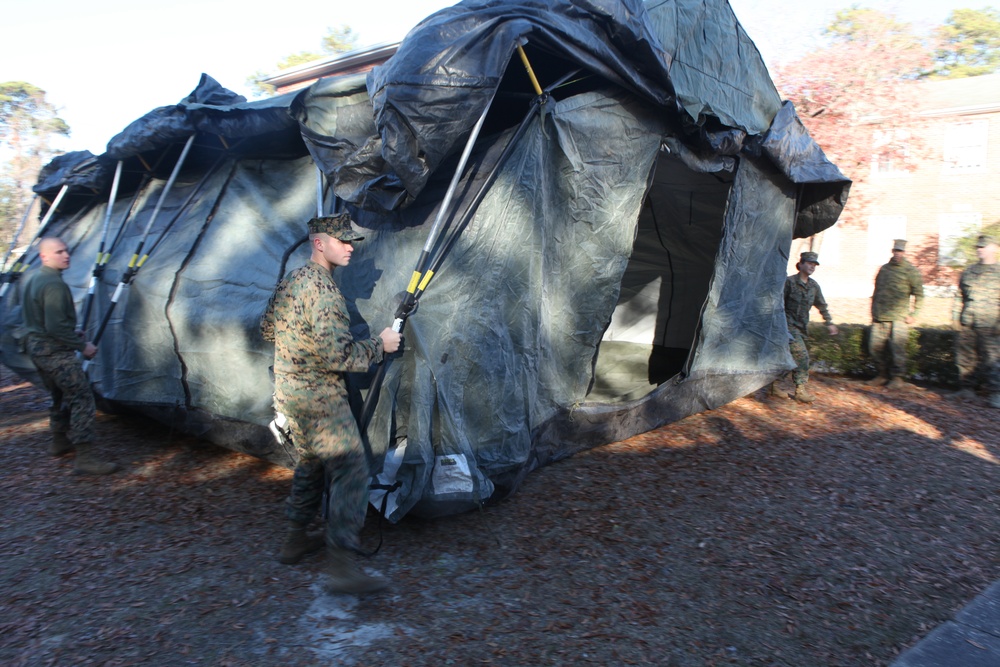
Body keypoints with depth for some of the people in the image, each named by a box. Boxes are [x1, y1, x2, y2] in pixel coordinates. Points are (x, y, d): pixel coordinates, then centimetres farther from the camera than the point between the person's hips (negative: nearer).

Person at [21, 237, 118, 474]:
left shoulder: (31, 278, 12)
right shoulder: (54, 285, -21)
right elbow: (56, 327, -25)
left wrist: (74, 335, 19)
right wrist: (82, 345, -14)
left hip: (35, 346, 11)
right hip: (55, 351, -11)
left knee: (60, 396, 25)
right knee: (81, 399, -11)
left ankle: (60, 442, 39)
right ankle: (84, 458, -14)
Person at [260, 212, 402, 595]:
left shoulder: (289, 281, 11)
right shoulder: (323, 288, -19)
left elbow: (267, 328, 22)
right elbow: (337, 355, -25)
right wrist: (380, 345, -13)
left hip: (288, 393, 10)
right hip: (319, 398, -10)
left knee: (311, 463, 23)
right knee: (349, 469, -9)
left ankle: (295, 540, 34)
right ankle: (341, 567, -10)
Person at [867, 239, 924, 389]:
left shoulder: (911, 270, 1)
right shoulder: (884, 269, 16)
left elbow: (919, 294, 1)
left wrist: (914, 314, -6)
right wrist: (873, 312, 18)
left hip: (898, 318, -5)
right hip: (879, 316, 5)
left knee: (897, 347, -7)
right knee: (875, 346, 5)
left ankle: (897, 378, 4)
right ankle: (882, 375, 18)